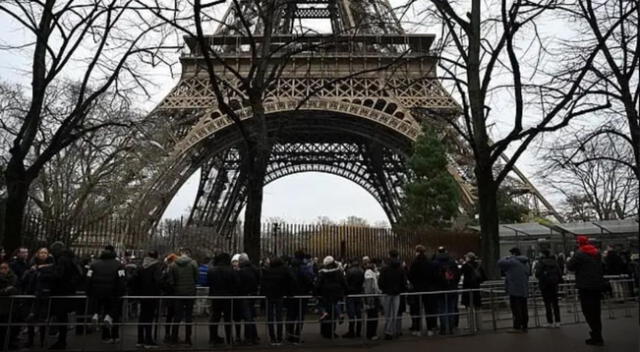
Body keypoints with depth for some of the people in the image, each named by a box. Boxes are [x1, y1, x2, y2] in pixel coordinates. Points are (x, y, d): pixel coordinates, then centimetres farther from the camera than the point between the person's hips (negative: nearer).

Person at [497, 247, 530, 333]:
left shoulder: (512, 261, -13)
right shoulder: (525, 262, 15)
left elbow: (500, 263, -13)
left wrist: (507, 258, 1)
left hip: (515, 290, -8)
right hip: (524, 290, 8)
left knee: (516, 309, -6)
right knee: (523, 309, 12)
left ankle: (517, 327, -6)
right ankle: (524, 326, 17)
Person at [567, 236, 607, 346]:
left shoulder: (579, 254, -12)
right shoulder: (597, 253, 12)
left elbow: (570, 267, -7)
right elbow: (601, 268, 24)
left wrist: (568, 261, 11)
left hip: (586, 287, -8)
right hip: (598, 286, 8)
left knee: (589, 313, -3)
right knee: (596, 312, 16)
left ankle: (597, 337, -6)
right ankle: (597, 336, 23)